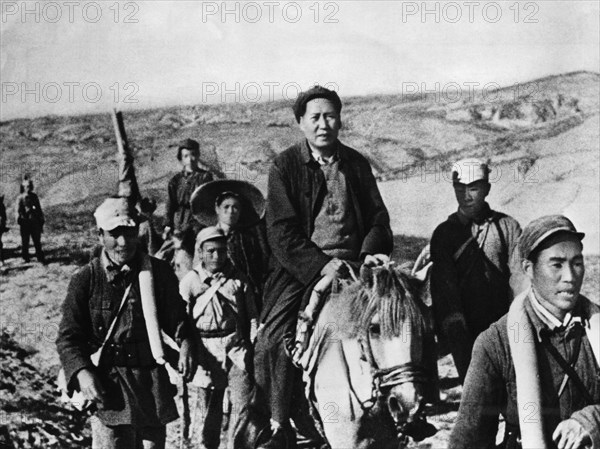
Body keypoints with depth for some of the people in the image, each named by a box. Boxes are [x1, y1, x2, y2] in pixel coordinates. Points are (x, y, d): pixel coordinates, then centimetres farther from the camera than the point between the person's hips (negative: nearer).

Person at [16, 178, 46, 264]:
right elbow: (18, 211, -5)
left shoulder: (34, 196, 10)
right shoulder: (20, 198, -1)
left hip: (35, 223, 2)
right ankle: (25, 258, 18)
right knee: (25, 242, 7)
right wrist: (19, 220, -17)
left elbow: (39, 210, 14)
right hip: (25, 223, -2)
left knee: (37, 242, 2)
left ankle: (41, 258, 5)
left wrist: (41, 223, 11)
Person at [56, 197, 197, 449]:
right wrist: (82, 372, -18)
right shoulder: (85, 280, -2)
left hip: (153, 381, 3)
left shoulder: (158, 273, 4)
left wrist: (186, 343, -11)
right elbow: (68, 336, -2)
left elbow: (176, 318, 10)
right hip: (106, 383, -2)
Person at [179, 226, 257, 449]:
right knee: (207, 403, 5)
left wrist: (254, 345, 7)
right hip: (206, 349, -1)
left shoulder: (238, 279, 6)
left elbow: (251, 315, 12)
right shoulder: (190, 282, 1)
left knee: (244, 401, -3)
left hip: (237, 346, 1)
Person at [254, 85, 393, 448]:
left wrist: (369, 254, -6)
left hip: (353, 265, 3)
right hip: (302, 268, -3)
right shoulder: (285, 166, 2)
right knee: (273, 338, -18)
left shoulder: (357, 164, 13)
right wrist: (321, 265, -17)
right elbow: (282, 231, -5)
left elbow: (379, 217, 15)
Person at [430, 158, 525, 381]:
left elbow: (518, 275, -3)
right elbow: (443, 287, -1)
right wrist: (455, 331, -12)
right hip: (465, 331, 0)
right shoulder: (444, 233, 6)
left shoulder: (508, 226, 5)